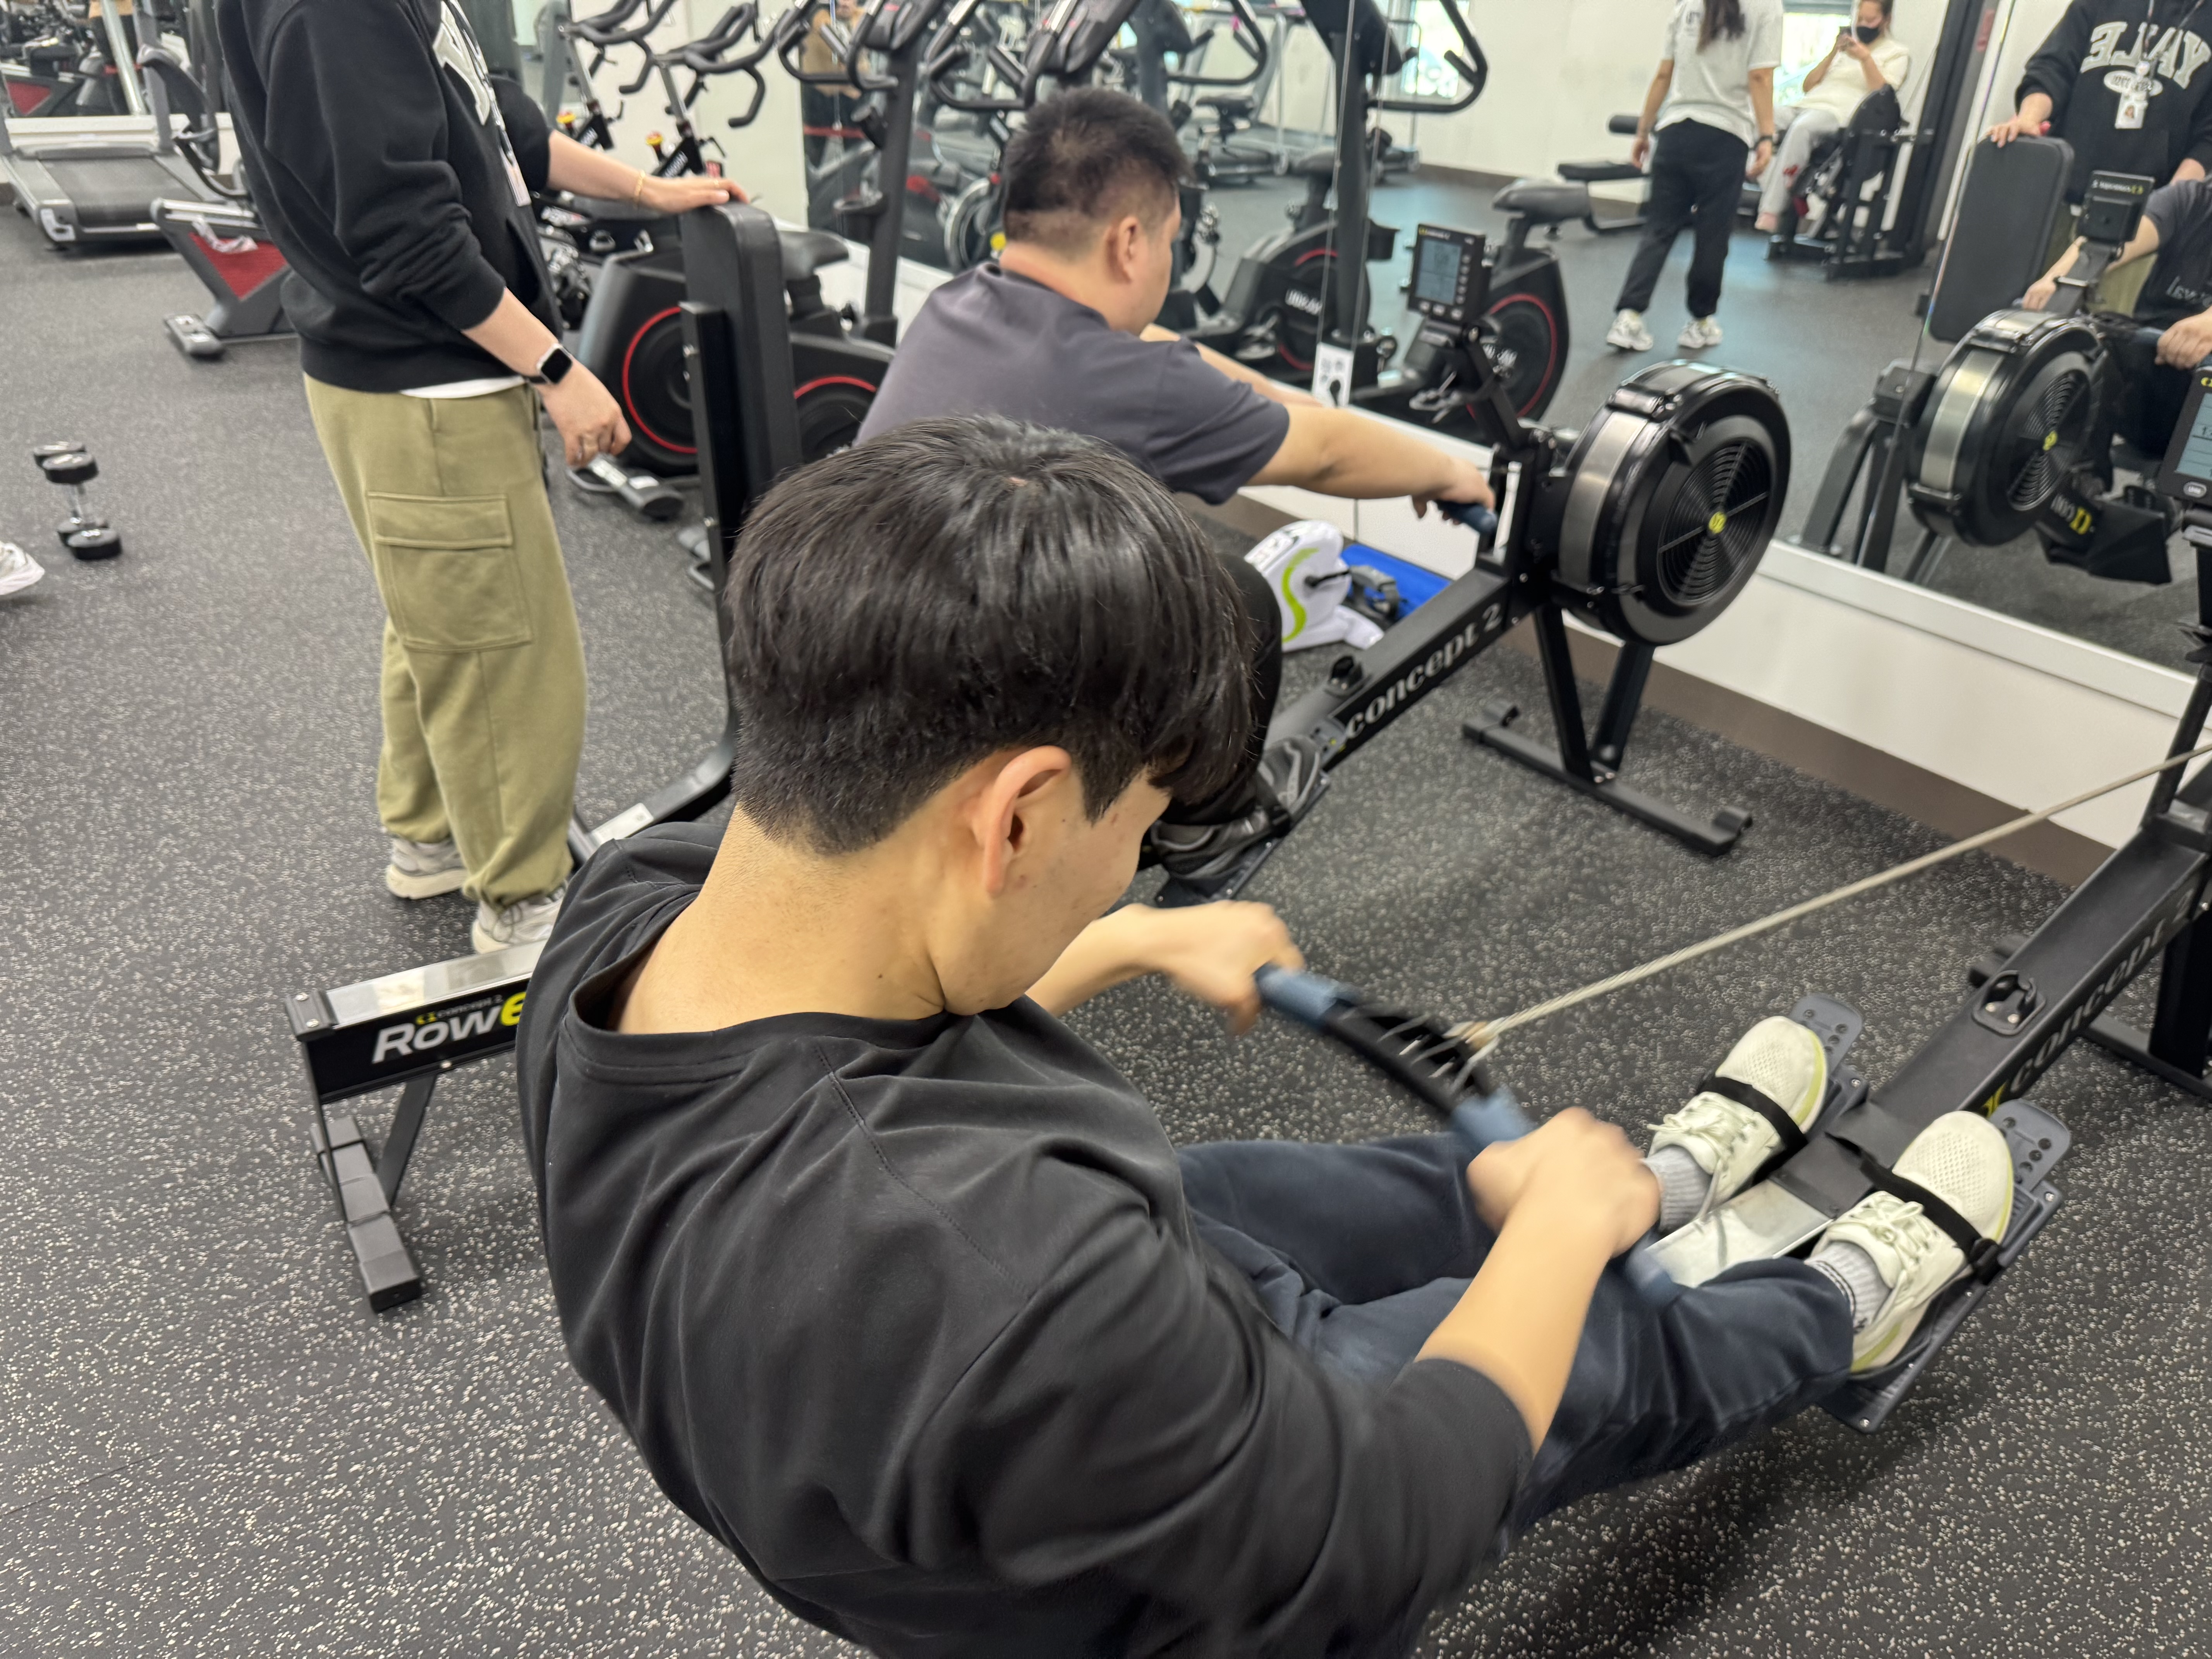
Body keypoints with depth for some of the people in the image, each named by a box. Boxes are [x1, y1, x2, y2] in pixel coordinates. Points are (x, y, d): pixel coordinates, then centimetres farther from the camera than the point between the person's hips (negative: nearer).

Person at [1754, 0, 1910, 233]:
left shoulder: (1897, 53, 15)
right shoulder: (1846, 44, 32)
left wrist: (1866, 59, -11)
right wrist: (1833, 53, 10)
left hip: (1844, 112, -5)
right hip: (1810, 104, 6)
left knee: (1801, 127, -39)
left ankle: (1771, 211, -47)